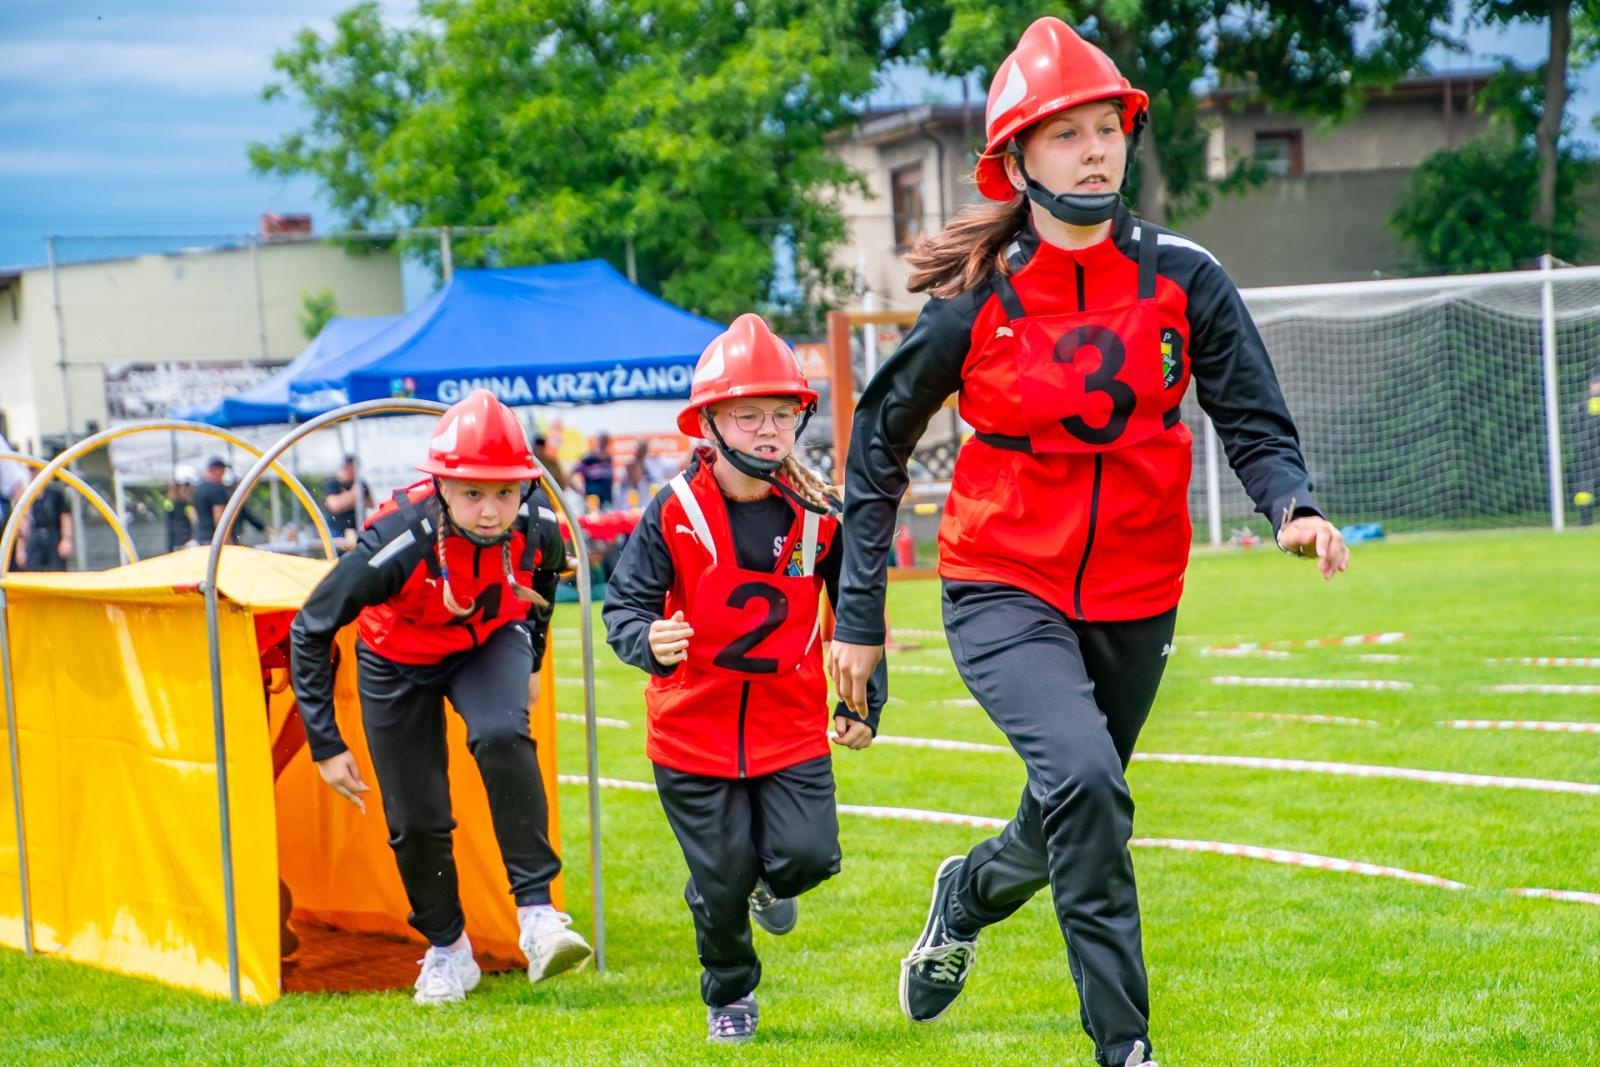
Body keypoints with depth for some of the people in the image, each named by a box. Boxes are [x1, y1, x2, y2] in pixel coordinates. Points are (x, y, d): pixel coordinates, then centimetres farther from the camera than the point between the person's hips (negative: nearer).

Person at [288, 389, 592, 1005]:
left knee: (501, 737, -31)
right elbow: (310, 632, -26)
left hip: (490, 642, 1)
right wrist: (325, 745, -24)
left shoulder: (537, 529, -28)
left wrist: (531, 662, 12)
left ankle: (536, 911, -26)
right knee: (417, 818, 1)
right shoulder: (398, 545, -38)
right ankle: (447, 949, 27)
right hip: (400, 662, -1)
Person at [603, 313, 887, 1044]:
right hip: (694, 729, -2)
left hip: (791, 724, 2)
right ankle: (729, 997, 33)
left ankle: (770, 882, 27)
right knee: (722, 883, 5)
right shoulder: (674, 514, -13)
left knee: (807, 856, -12)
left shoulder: (817, 515, -5)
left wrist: (864, 707, 8)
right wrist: (648, 641, -35)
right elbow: (624, 602, -12)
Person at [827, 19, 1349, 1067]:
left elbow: (1253, 419, -3)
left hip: (1134, 603, 3)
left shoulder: (1181, 277, -6)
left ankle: (967, 895, 52)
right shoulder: (975, 300, -10)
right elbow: (880, 440, 2)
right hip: (1004, 593, -3)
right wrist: (859, 614, 1)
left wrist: (1292, 506, -26)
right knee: (1084, 781, -27)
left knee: (1074, 824, 17)